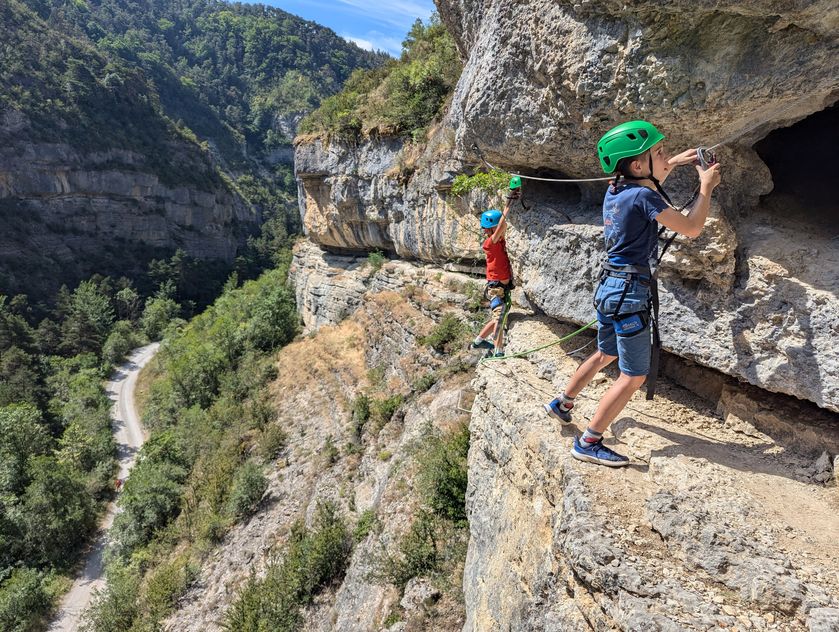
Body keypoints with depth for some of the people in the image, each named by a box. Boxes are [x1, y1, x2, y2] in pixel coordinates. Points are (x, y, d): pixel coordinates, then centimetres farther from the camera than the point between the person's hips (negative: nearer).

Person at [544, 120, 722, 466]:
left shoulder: (615, 190, 8)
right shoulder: (643, 196, -16)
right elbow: (691, 228, -10)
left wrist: (673, 164, 28)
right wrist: (706, 185, 1)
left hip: (609, 286, 9)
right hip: (629, 293, -9)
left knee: (605, 354, 28)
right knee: (634, 376, -2)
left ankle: (562, 402, 40)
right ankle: (588, 443, 2)